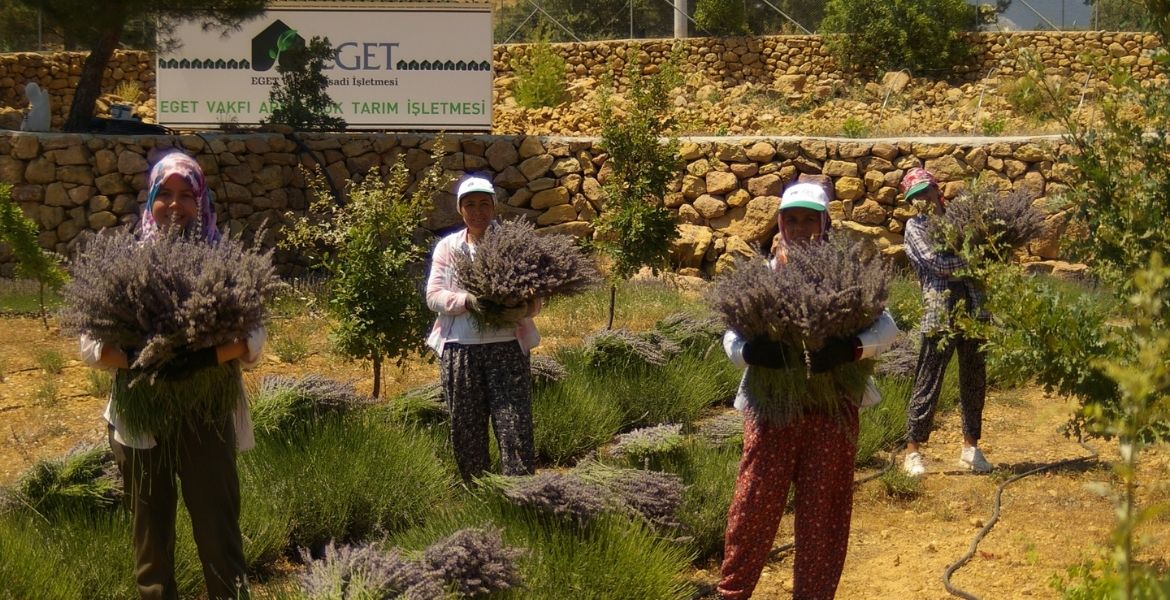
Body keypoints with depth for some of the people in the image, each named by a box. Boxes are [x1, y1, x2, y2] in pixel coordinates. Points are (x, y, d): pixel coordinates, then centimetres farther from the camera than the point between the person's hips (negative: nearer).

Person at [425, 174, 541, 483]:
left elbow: (534, 298, 5)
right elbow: (433, 295, 1)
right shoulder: (447, 247, 10)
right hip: (459, 350, 2)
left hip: (506, 347, -2)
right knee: (466, 431, 6)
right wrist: (468, 300, -18)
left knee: (515, 429, -9)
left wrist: (524, 309, -19)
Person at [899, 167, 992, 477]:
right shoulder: (915, 227, 1)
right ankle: (913, 451, 5)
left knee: (974, 381, 11)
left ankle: (970, 447, 23)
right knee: (928, 384, -3)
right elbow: (938, 264, -11)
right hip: (940, 314, -5)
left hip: (973, 310, 5)